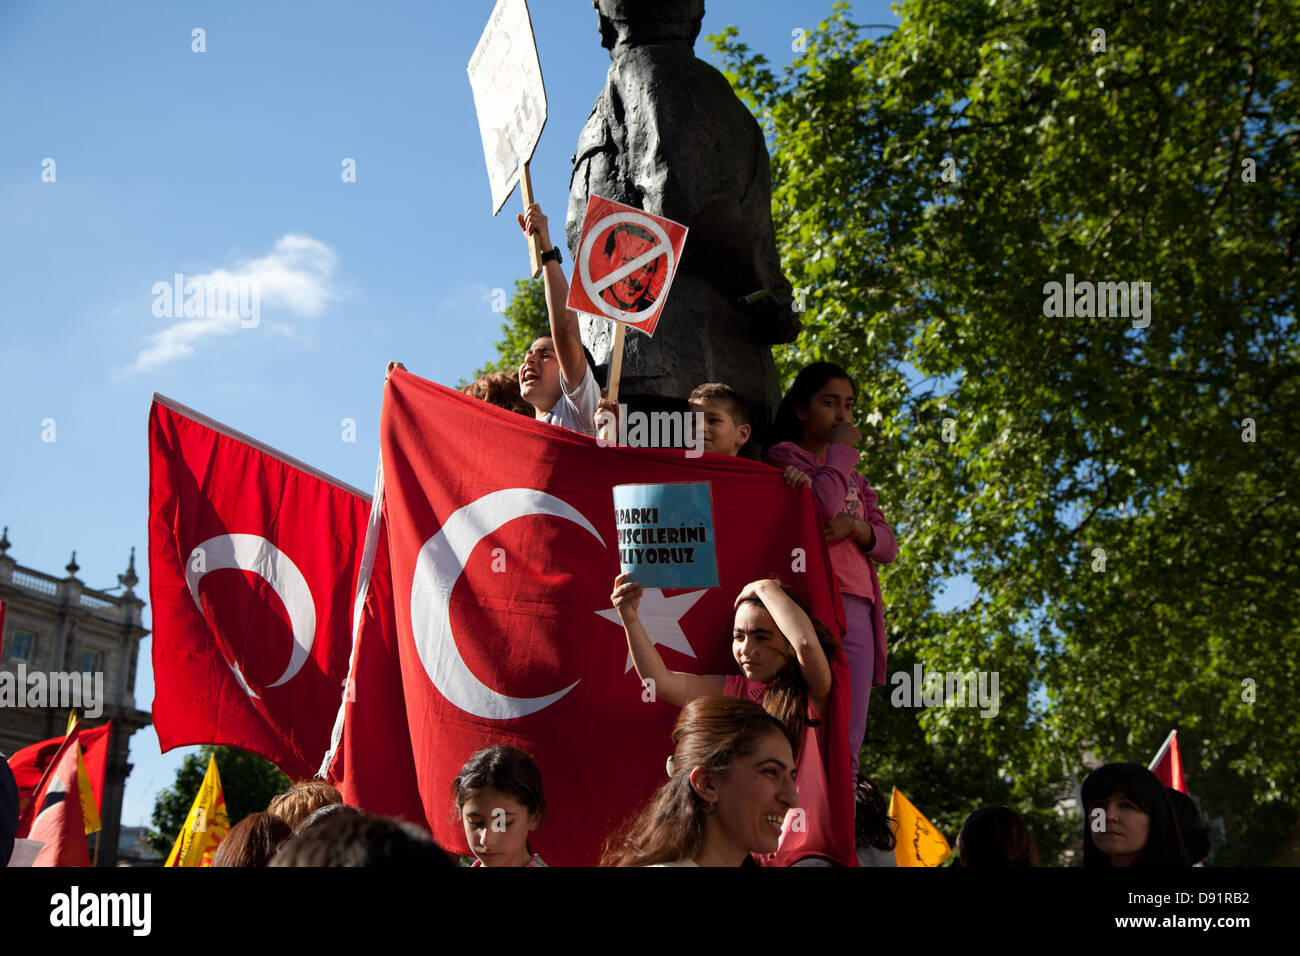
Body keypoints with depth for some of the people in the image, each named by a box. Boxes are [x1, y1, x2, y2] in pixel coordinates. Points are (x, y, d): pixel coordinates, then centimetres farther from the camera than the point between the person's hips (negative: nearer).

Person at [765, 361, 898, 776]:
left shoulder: (855, 478, 29)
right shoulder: (785, 454, 8)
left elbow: (887, 545, 18)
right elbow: (819, 507, -13)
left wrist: (853, 525, -3)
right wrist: (842, 450, 1)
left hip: (857, 607, 7)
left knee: (849, 741, 0)